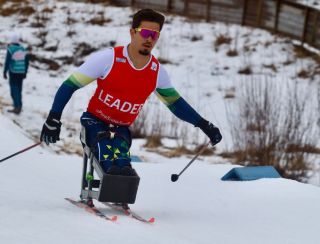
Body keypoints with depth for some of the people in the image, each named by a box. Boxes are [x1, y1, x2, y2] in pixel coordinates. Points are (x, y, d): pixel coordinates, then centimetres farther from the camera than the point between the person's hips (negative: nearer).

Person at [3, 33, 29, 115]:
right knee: (19, 90, 13)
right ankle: (19, 106, 16)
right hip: (21, 73, 5)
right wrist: (25, 72, 21)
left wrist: (5, 72, -3)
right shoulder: (23, 49, 6)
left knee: (14, 90, -4)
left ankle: (17, 107, -12)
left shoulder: (10, 49, -11)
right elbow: (27, 62, 11)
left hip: (13, 73, -5)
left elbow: (7, 62, -11)